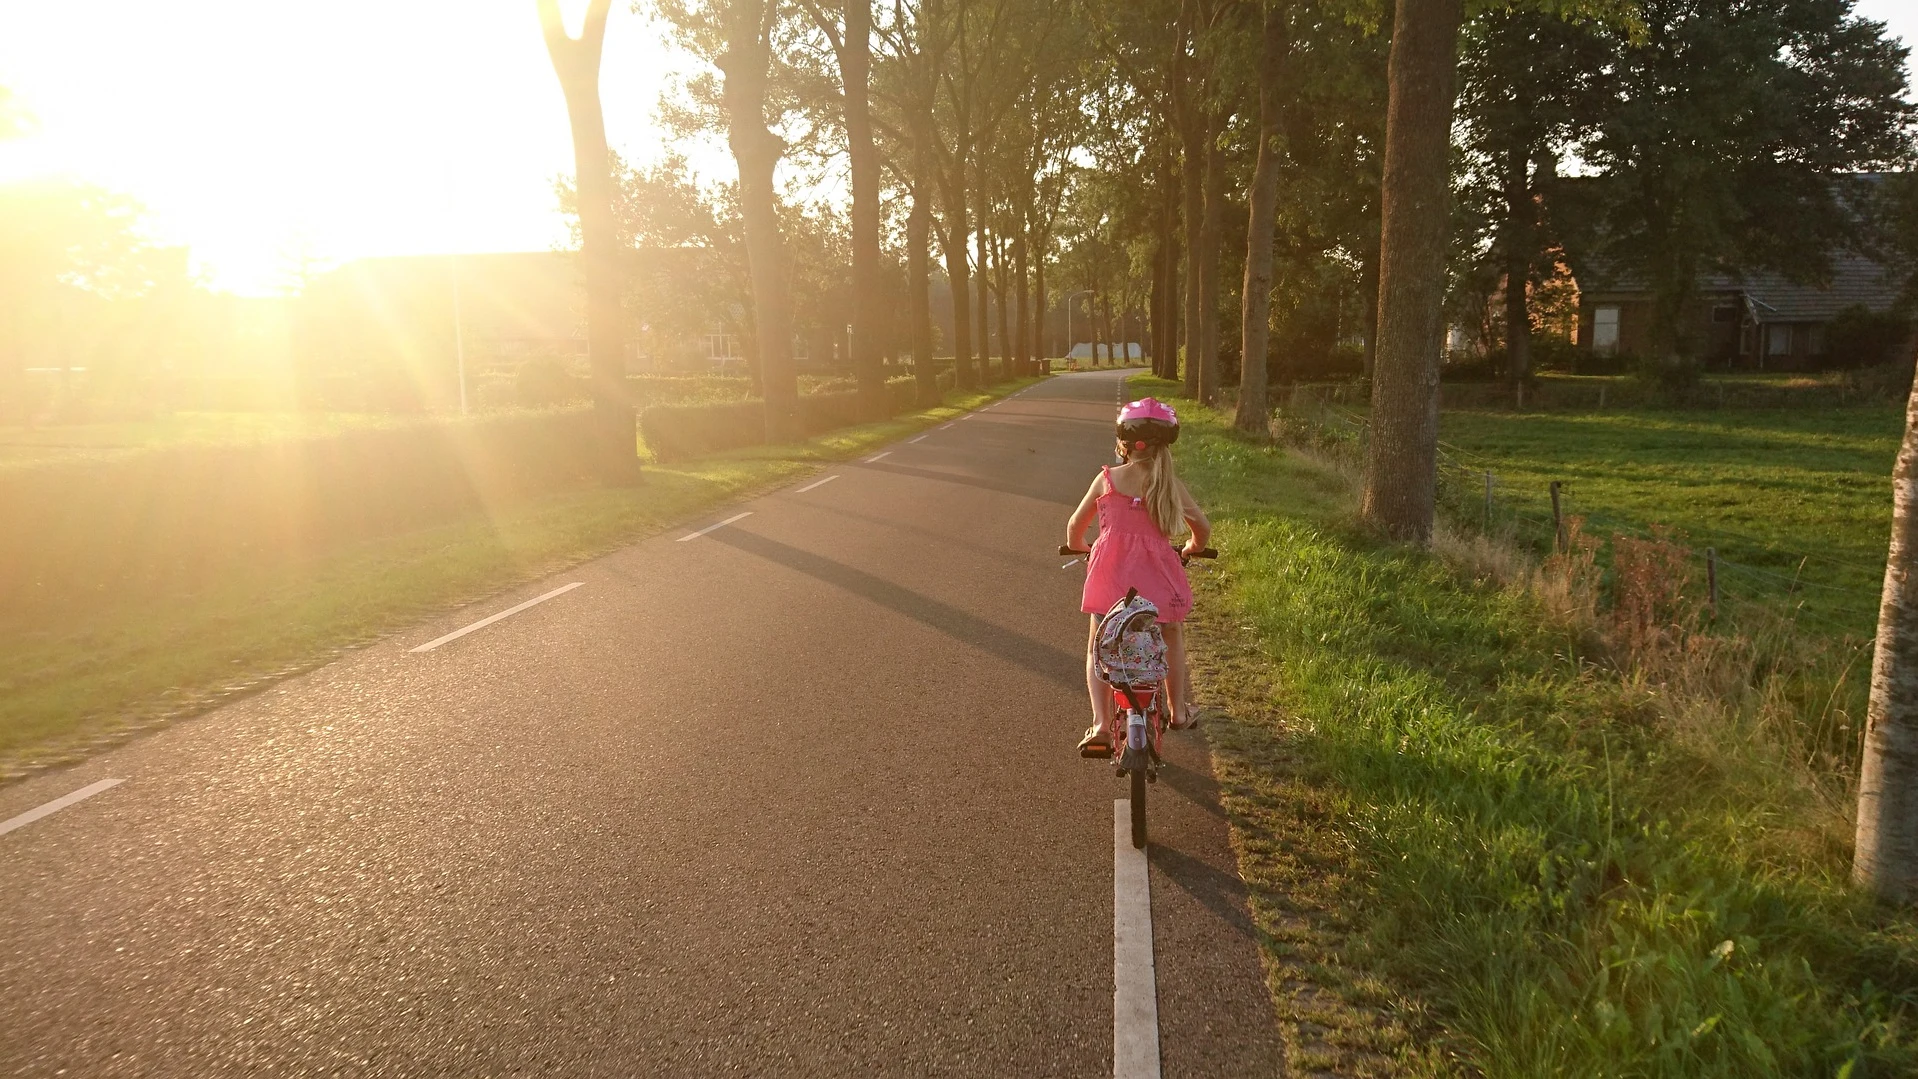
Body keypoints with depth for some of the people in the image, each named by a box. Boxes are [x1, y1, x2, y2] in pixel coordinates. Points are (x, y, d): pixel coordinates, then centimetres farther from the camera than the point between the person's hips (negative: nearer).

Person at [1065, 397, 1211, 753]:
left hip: (1110, 571, -1)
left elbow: (1075, 526, 13)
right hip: (1157, 572, 1)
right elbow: (1203, 528, 14)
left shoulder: (1107, 479, 3)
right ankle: (1179, 711, 34)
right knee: (1171, 637, 26)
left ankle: (1100, 723, -1)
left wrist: (1078, 550, 34)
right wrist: (1189, 550, 35)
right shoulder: (1171, 485, 4)